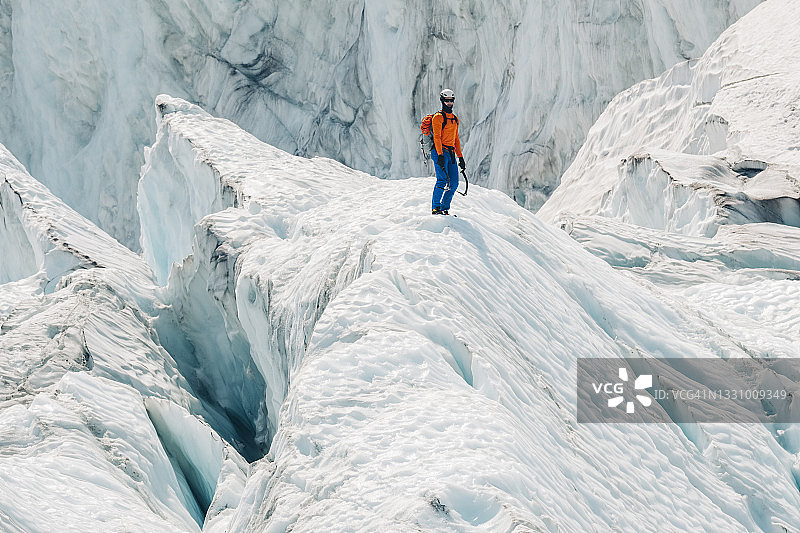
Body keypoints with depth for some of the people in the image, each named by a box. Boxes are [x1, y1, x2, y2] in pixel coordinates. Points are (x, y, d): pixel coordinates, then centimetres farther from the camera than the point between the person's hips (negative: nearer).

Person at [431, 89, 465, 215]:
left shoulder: (455, 119, 21)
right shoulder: (438, 117, -3)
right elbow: (437, 137, -12)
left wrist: (460, 157, 19)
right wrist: (440, 155, -22)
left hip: (451, 153, 7)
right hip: (440, 151, -7)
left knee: (453, 183, 0)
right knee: (443, 180, -17)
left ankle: (445, 208, 6)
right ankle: (435, 207, -13)